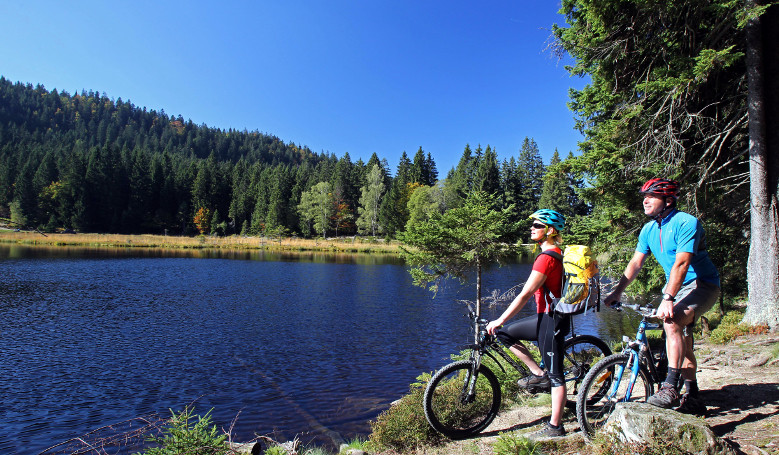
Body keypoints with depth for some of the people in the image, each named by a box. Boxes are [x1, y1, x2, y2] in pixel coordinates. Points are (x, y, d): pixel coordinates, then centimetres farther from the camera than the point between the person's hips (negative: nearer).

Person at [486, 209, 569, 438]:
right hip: (546, 316, 10)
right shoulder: (555, 253, 12)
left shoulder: (547, 257, -21)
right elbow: (532, 291, 18)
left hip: (552, 320, -10)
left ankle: (555, 427, 14)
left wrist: (500, 320, -20)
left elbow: (525, 294, -24)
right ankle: (538, 373, 13)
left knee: (556, 375, 1)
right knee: (505, 333, 9)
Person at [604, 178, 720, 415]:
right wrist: (617, 291, -4)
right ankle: (692, 399, 23)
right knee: (683, 341, 11)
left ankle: (670, 387, -27)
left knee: (672, 322, -30)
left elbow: (681, 263, -30)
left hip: (702, 284, -8)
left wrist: (668, 299, -37)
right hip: (676, 286, 8)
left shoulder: (686, 223, -21)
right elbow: (635, 263, 4)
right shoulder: (649, 229, 3)